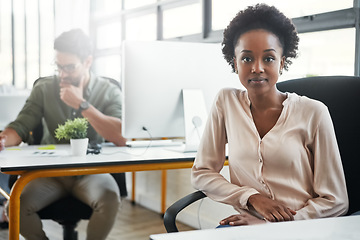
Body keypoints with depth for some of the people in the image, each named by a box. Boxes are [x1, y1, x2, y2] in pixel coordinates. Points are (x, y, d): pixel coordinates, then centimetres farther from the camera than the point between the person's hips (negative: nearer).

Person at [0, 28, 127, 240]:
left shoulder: (109, 91, -4)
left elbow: (121, 138, -19)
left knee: (110, 199, -33)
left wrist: (81, 105, -19)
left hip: (91, 172, -2)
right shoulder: (44, 88, 3)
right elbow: (21, 127, -1)